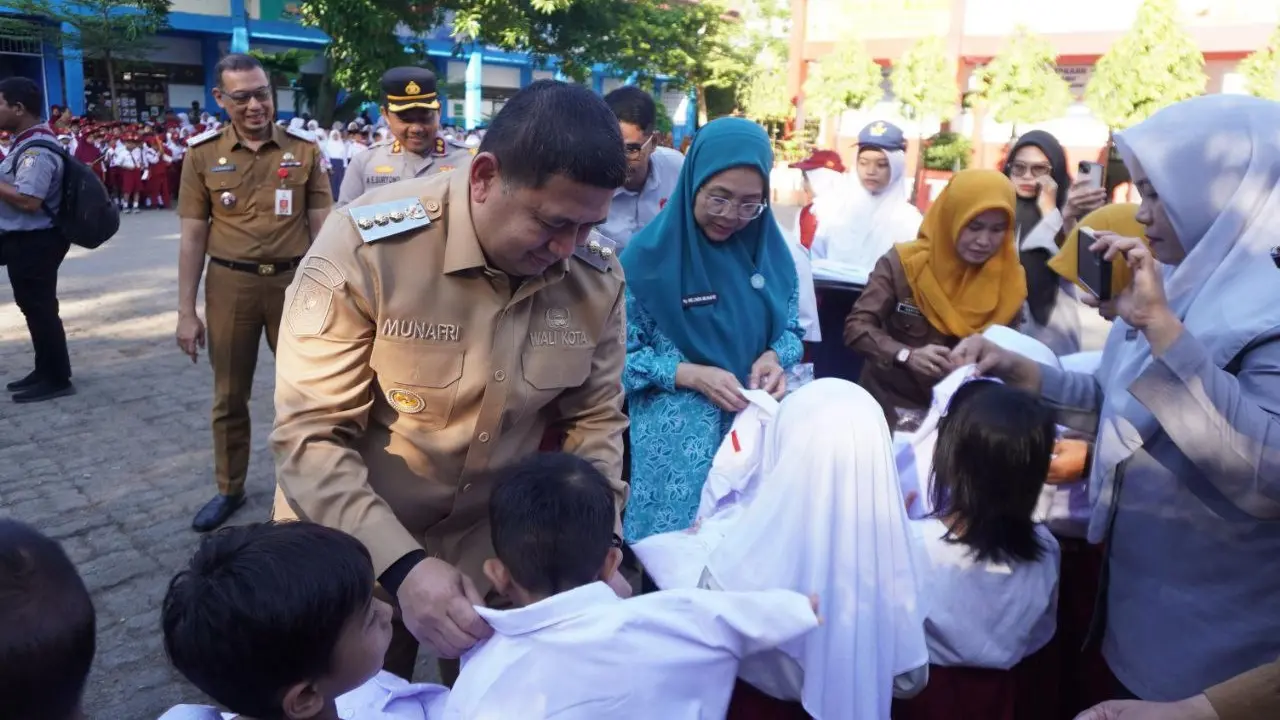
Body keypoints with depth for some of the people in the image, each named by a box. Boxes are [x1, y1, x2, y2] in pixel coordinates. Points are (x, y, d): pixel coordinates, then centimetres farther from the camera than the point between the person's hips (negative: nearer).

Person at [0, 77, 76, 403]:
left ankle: (57, 380, 8)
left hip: (33, 242, -10)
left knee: (39, 309, -2)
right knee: (34, 308, 18)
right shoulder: (30, 143, 11)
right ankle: (45, 371, 29)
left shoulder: (36, 151, -21)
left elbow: (28, 201, -29)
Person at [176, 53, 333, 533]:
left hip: (293, 281, 0)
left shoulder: (304, 150, 0)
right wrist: (186, 311, -1)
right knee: (229, 395, 12)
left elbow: (321, 227, 2)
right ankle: (229, 489, 29)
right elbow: (193, 237, 1)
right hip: (229, 284, 1)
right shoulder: (202, 154, 0)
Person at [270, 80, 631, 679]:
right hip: (353, 544, -2)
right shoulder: (366, 246, -26)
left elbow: (593, 419, -1)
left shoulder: (598, 275, -13)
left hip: (496, 544, 3)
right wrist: (401, 564, -34)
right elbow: (309, 434, -23)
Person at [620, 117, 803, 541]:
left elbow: (791, 328, 11)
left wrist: (773, 358, -11)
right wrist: (690, 375, -19)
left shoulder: (770, 248, 1)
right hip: (676, 437, -4)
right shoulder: (649, 255, -11)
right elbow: (619, 354, -8)